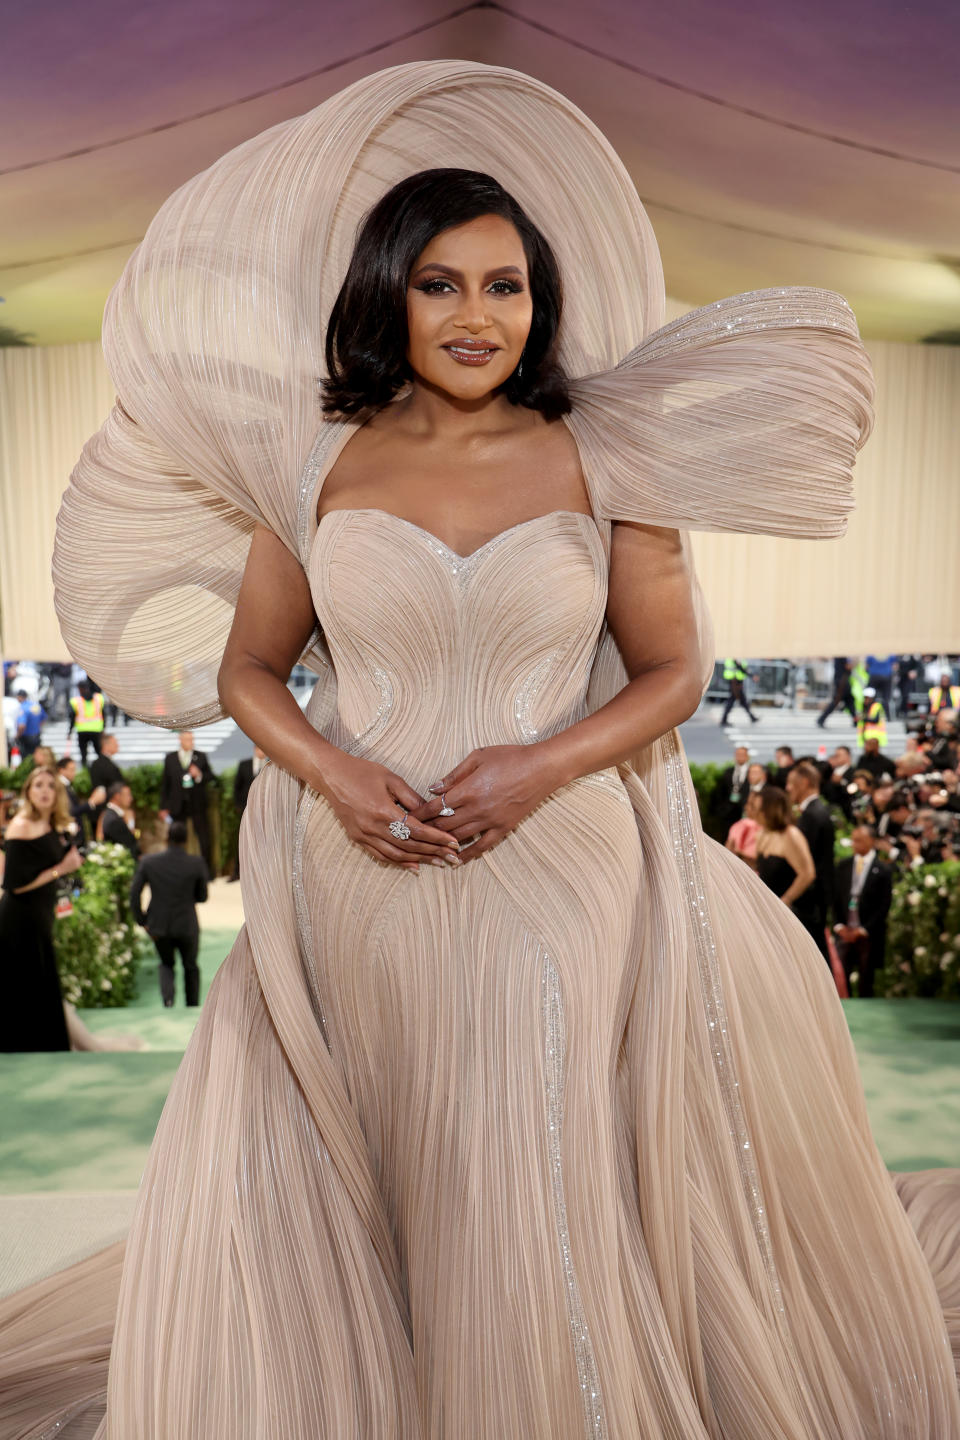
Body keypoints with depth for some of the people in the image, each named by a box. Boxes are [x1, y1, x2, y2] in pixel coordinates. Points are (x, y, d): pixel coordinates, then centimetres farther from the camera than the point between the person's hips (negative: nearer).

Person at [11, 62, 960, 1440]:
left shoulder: (603, 461, 2)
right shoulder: (316, 462, 5)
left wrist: (546, 763, -12)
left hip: (562, 878, -1)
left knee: (542, 1221, 5)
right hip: (361, 890, 2)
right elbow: (246, 666, 9)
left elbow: (674, 668, 5)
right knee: (247, 1206, 5)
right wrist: (335, 774, -10)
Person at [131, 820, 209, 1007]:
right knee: (190, 967, 23)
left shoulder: (148, 862, -11)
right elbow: (202, 897, -4)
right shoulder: (197, 863, -15)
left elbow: (134, 895, -8)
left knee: (167, 964, 25)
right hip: (186, 926, -1)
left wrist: (143, 922, 2)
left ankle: (167, 997, -2)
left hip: (158, 926, 1)